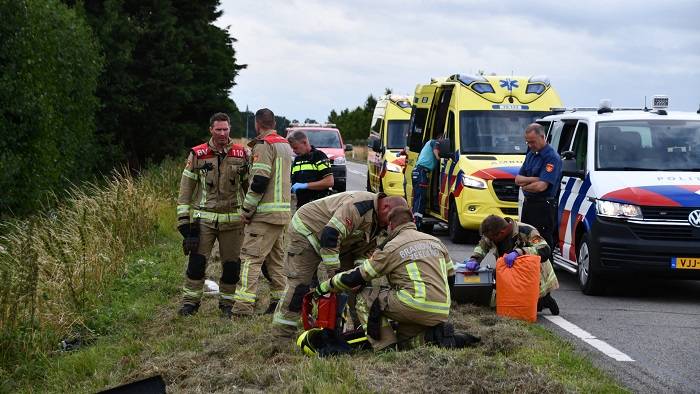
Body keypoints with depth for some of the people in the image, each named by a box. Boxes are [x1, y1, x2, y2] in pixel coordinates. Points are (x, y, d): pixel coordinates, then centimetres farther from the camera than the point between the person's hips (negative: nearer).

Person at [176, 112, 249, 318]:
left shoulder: (241, 154, 5)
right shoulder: (197, 155, 1)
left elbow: (249, 185, 14)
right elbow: (186, 187, 4)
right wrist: (183, 218, -1)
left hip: (233, 219, 1)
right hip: (204, 218, -1)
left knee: (231, 264, 5)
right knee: (197, 261, -6)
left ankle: (227, 303, 19)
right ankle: (190, 302, 5)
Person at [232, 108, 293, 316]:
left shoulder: (264, 146, -11)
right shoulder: (285, 145, 17)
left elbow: (259, 181, -18)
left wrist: (247, 210, -12)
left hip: (264, 213, -9)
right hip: (283, 211, 9)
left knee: (251, 257, -11)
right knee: (276, 258, 15)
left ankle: (243, 305, -18)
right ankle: (279, 301, 17)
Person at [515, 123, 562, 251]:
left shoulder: (552, 157, -13)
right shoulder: (530, 154, 14)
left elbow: (541, 186, -22)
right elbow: (518, 179, 9)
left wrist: (524, 185, -4)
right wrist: (534, 179, -9)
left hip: (544, 207, -9)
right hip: (528, 205, 9)